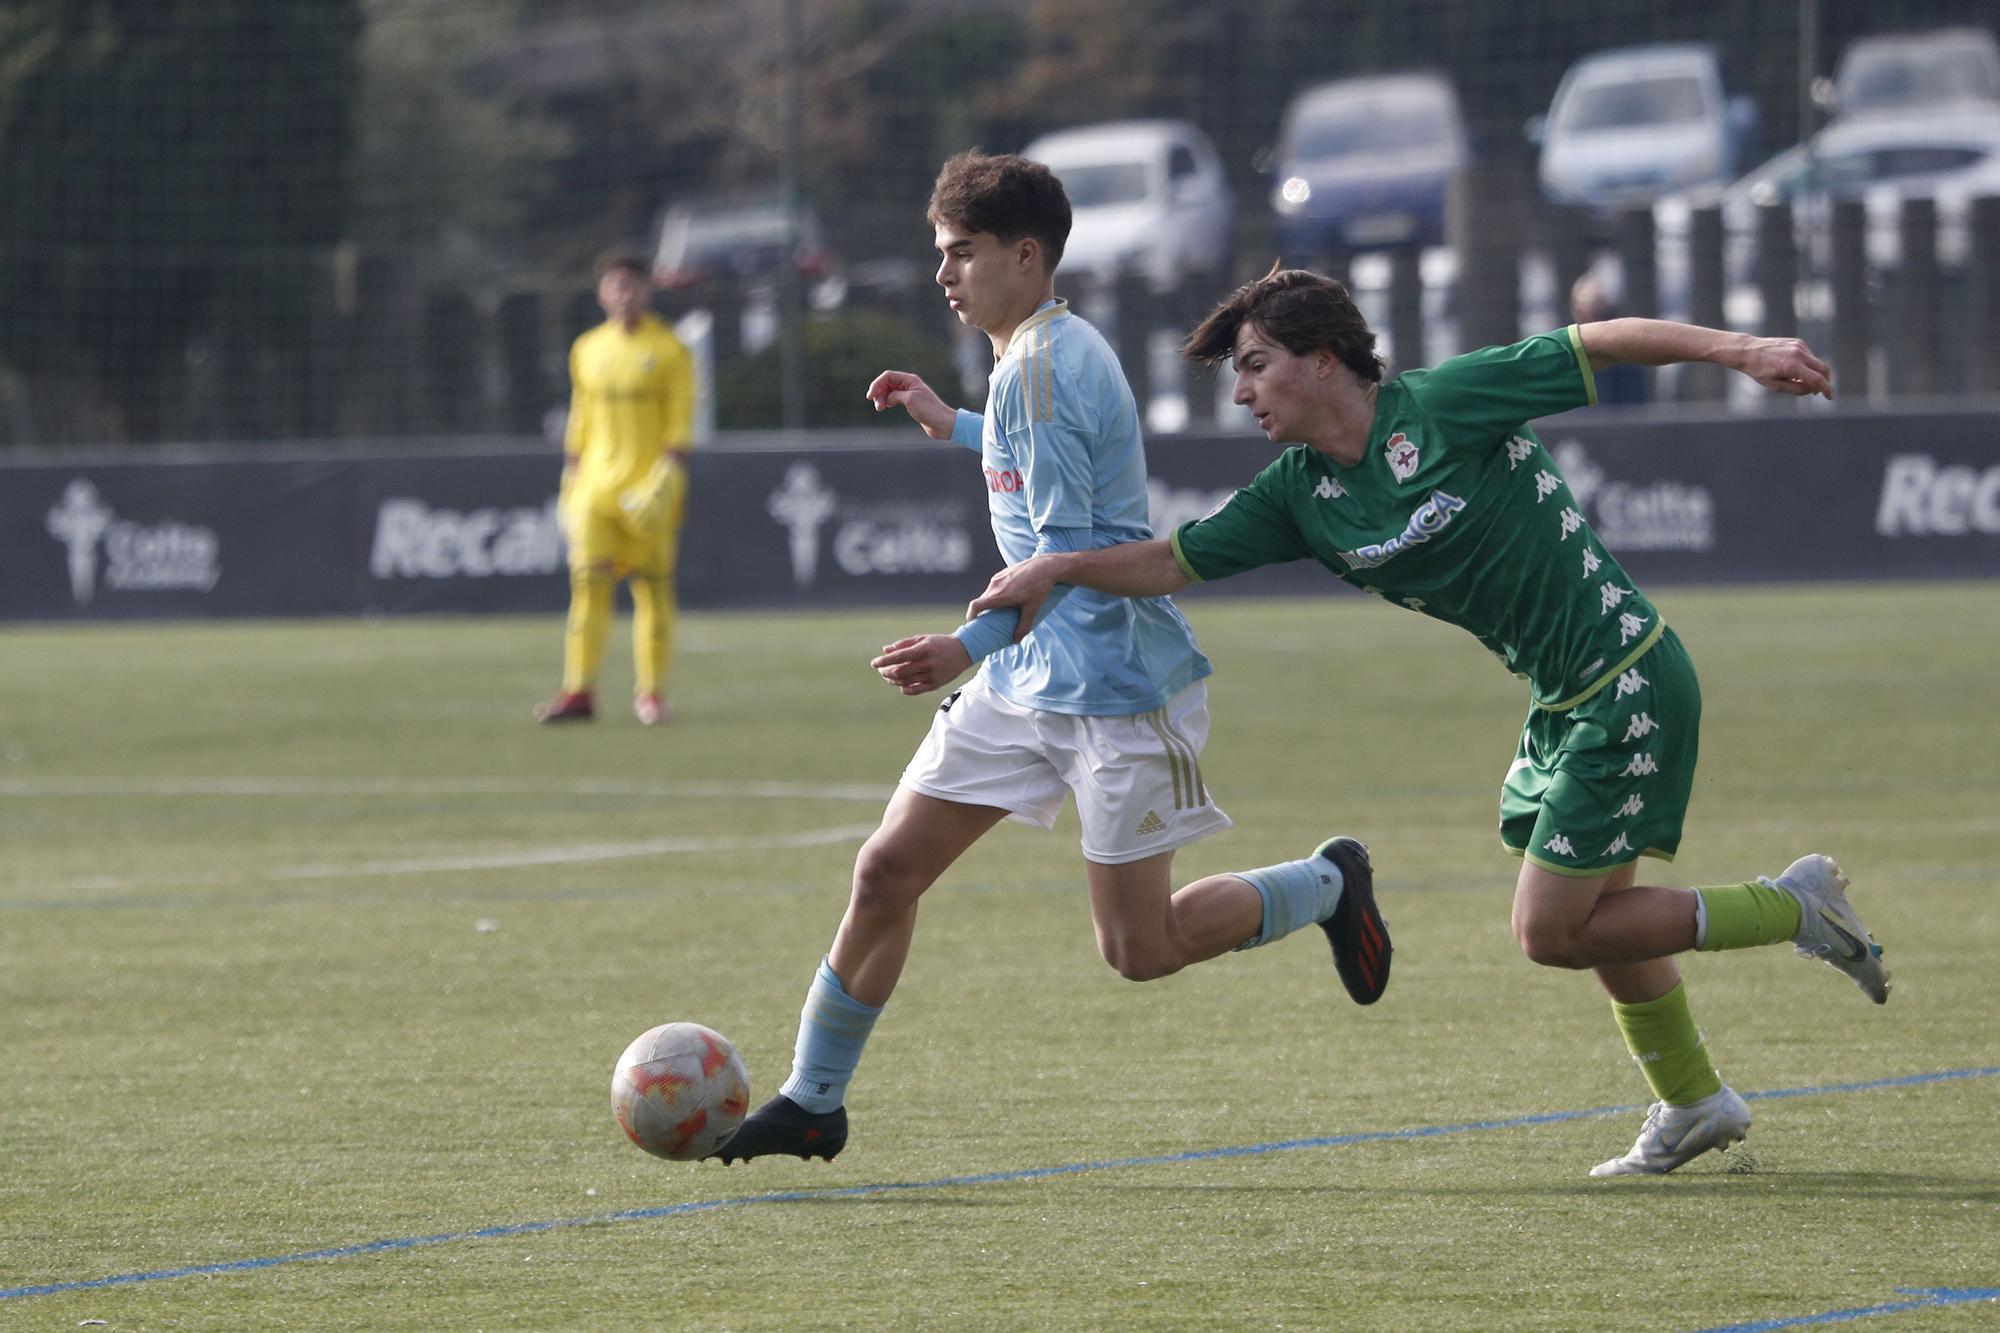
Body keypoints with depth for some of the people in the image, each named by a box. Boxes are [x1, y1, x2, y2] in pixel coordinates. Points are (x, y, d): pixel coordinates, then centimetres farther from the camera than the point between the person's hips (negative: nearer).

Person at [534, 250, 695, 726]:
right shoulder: (587, 350, 13)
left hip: (649, 489, -3)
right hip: (596, 485, 3)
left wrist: (669, 476, -14)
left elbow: (681, 421, -3)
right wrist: (569, 483, 13)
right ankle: (578, 691, -9)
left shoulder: (669, 351, 1)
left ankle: (651, 693, 6)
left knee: (653, 588, -2)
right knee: (588, 583, -7)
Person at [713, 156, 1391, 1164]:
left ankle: (1326, 885, 21)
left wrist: (968, 646, -29)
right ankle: (812, 1101, 8)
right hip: (1028, 677, 9)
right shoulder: (1054, 348, 10)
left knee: (1137, 951, -2)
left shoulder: (1040, 367, -19)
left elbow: (1066, 558, -24)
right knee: (886, 869, 1)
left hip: (1117, 684, -9)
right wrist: (952, 426, 32)